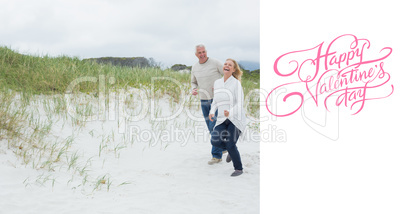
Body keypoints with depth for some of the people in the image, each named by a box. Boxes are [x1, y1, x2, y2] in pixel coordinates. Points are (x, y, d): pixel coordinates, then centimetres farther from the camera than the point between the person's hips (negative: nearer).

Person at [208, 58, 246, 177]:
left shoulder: (236, 83, -8)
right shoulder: (217, 82, 9)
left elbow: (239, 103, -13)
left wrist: (230, 113, -31)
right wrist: (212, 112, -1)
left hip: (235, 118, -5)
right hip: (222, 120, 5)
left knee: (230, 144, -12)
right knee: (215, 141, -12)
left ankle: (239, 169, 12)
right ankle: (231, 151, 21)